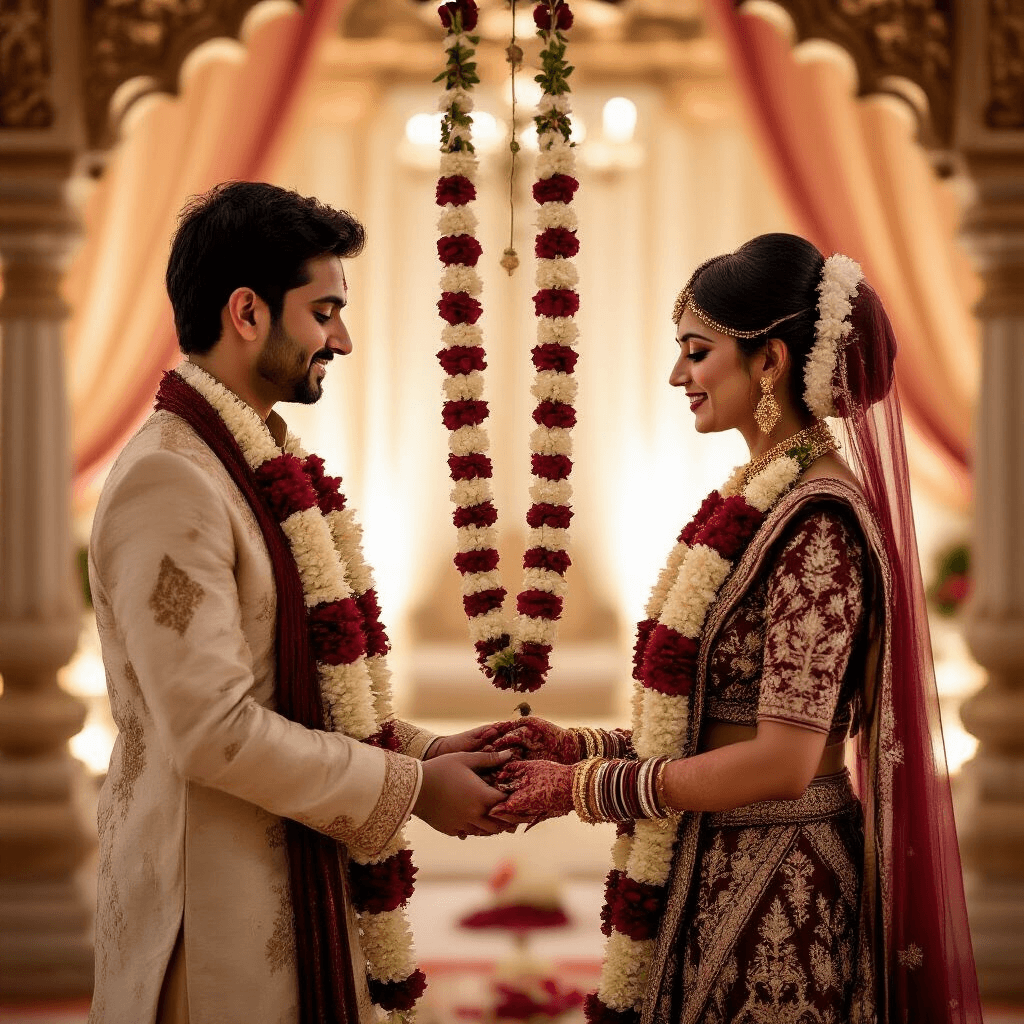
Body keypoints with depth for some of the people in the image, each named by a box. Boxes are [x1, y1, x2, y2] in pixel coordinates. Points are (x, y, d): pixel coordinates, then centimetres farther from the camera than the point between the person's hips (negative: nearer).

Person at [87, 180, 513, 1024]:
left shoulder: (262, 467, 12)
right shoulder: (170, 482, -19)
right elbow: (213, 731, -23)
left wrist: (423, 748, 6)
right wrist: (410, 787, -15)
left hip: (298, 884, 9)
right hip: (220, 912, -9)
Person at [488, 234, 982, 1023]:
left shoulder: (814, 520, -18)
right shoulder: (762, 498, 10)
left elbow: (783, 760, -21)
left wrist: (584, 788, -14)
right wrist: (580, 746, 6)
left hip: (771, 892, -8)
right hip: (718, 871, 8)